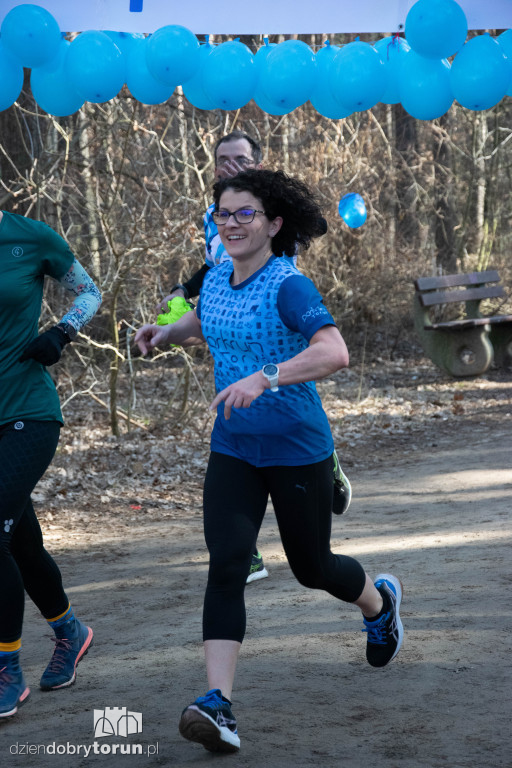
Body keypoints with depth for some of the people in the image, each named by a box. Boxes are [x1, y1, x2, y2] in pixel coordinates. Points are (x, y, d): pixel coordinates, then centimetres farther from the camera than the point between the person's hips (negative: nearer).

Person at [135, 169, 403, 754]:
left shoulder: (289, 286, -19)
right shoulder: (216, 279, 2)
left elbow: (334, 353, -35)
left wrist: (264, 378, -46)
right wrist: (165, 333, 7)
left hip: (298, 450, -5)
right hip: (233, 450, 5)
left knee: (311, 567, 14)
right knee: (225, 564, -13)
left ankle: (380, 601, 49)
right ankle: (218, 705, -19)